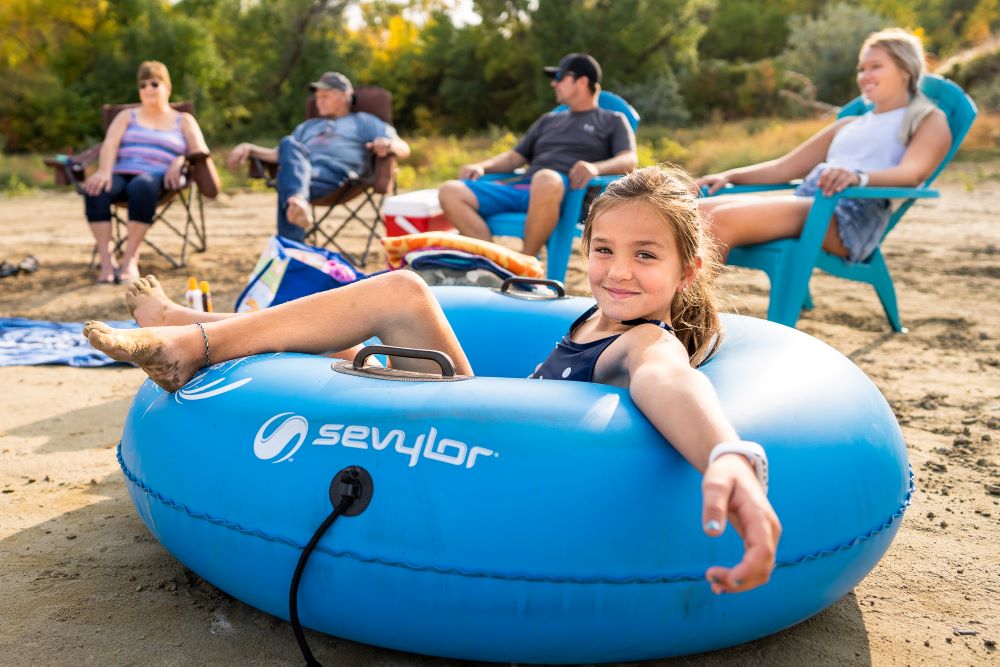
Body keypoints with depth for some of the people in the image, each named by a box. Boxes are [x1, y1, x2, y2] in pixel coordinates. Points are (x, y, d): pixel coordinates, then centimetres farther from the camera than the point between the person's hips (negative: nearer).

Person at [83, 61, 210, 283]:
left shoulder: (183, 121, 23)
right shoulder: (127, 116, 27)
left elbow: (201, 152, 8)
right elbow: (110, 144, 9)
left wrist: (181, 160, -15)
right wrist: (104, 171, -13)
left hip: (158, 177, -2)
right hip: (121, 174, 2)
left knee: (142, 186, -40)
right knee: (94, 189, -33)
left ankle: (130, 259, -36)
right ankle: (106, 262, -37)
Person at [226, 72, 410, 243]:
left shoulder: (363, 121, 27)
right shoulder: (308, 126, 44)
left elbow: (403, 149, 13)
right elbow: (279, 154, 37)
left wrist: (389, 145, -12)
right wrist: (250, 148, 20)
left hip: (334, 174, -3)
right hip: (300, 171, 3)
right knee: (289, 144, -34)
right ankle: (298, 200, -59)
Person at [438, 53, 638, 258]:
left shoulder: (613, 121, 20)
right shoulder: (548, 120, 36)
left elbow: (629, 160, 3)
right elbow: (515, 157, 31)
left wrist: (595, 168, -20)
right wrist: (483, 166, 10)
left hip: (568, 192, -5)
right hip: (520, 188, 5)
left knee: (546, 179, -43)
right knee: (450, 192, -18)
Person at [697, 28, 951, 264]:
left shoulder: (929, 119, 15)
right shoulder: (848, 125, 34)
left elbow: (913, 172, -7)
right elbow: (784, 168, 31)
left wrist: (859, 177, -28)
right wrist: (729, 176, 14)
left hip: (855, 213, -7)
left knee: (724, 218, -32)